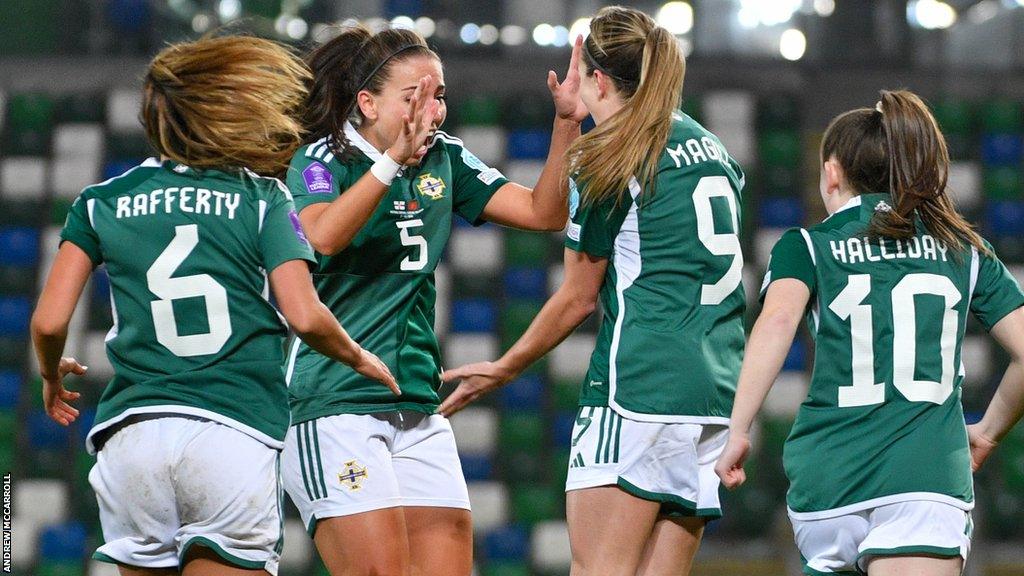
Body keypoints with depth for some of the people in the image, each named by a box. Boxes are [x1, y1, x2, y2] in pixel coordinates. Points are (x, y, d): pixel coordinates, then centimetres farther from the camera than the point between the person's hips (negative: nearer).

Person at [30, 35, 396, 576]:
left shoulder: (103, 201, 12)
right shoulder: (262, 200, 6)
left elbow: (48, 323, 7)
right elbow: (306, 317, -4)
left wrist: (52, 374, 29)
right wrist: (358, 358, 16)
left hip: (130, 435, 2)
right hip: (235, 438, -2)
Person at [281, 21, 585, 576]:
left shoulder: (444, 159, 11)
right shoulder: (322, 159, -6)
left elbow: (542, 212, 8)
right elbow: (321, 236, -27)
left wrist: (566, 124, -4)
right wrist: (393, 160, -36)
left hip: (418, 407, 6)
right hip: (334, 404, -6)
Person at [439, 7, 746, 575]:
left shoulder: (607, 162, -4)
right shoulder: (715, 150, 17)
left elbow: (578, 297, 2)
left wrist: (504, 369, 15)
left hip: (639, 383, -8)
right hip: (717, 387, 8)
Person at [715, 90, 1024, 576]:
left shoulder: (806, 246, 10)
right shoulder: (964, 250, 17)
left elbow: (777, 321, -11)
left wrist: (738, 430, -11)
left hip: (826, 479, 1)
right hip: (928, 476, -1)